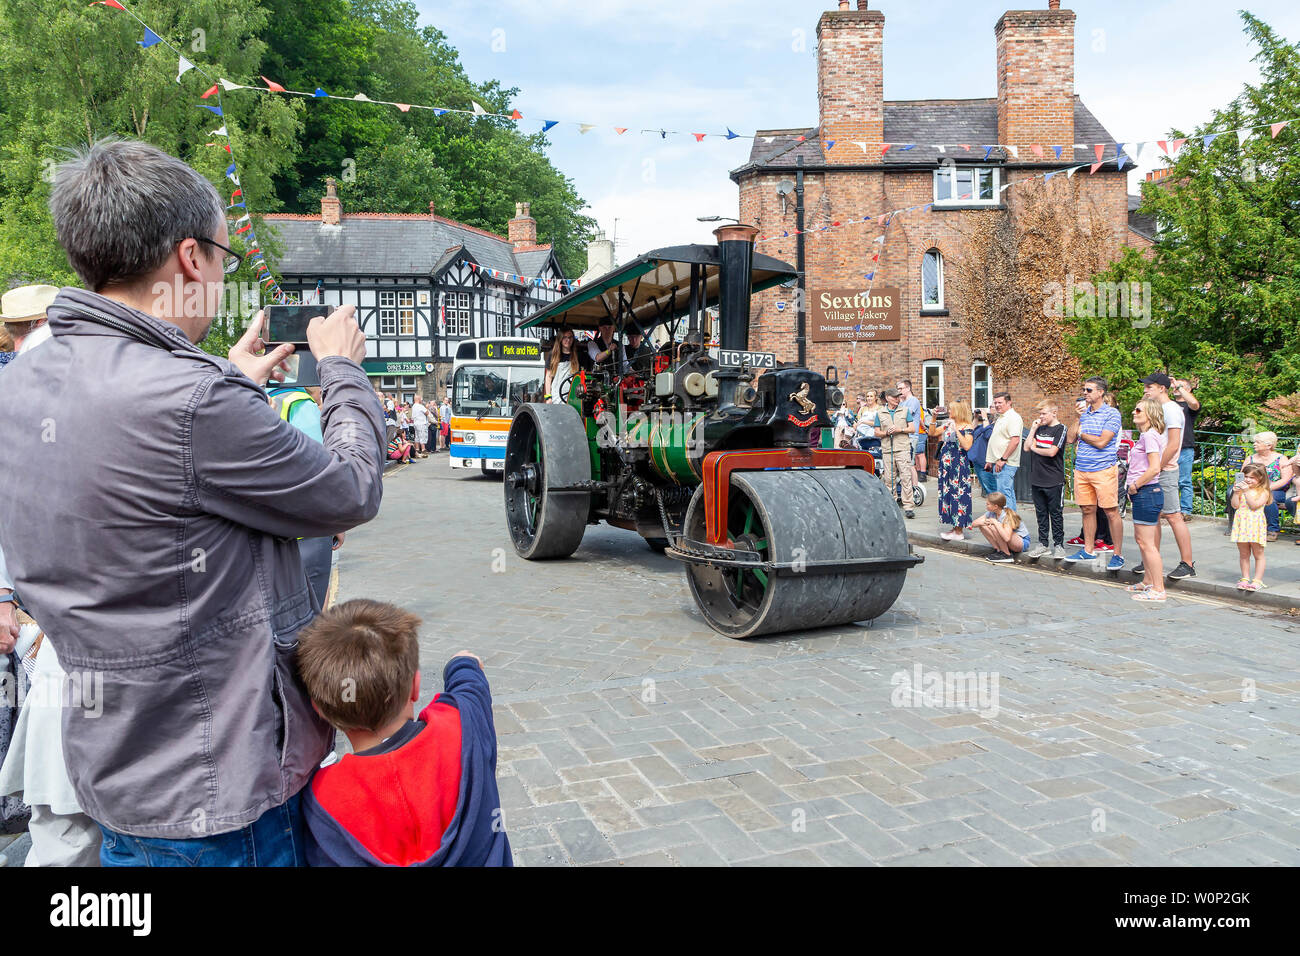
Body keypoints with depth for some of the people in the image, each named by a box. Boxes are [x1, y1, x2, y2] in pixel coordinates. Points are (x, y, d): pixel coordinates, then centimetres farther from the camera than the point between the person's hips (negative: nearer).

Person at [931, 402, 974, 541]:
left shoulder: (968, 427, -8)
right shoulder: (948, 424, 11)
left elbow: (967, 446, -20)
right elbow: (932, 433, 17)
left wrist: (956, 430, -20)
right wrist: (934, 419, 6)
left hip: (959, 465, -7)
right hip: (946, 464, 7)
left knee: (958, 494, -6)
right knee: (947, 493, 9)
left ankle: (959, 532, 0)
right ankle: (955, 528, 17)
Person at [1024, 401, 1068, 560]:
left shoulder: (1060, 429, -7)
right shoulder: (1039, 428, 12)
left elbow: (1052, 452, -16)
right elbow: (1027, 446, 4)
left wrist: (1034, 448, -1)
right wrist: (1033, 429, -1)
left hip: (1054, 481, -6)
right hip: (1037, 479, 6)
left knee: (1056, 514, 2)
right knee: (1041, 514, 10)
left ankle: (1058, 545, 10)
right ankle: (1043, 545, 17)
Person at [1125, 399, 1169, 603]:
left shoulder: (1150, 435, -16)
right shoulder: (1146, 435, 14)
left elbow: (1154, 468, -25)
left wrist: (1135, 485, -15)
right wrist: (1135, 488, 17)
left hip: (1146, 492, -11)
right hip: (1142, 494, 11)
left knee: (1147, 543, -6)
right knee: (1141, 539, 19)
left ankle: (1158, 590, -1)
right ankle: (1148, 582, 30)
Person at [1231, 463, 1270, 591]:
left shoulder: (1263, 492, -4)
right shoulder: (1242, 489, 11)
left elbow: (1254, 505, -16)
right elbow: (1235, 505, 3)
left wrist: (1246, 491, -18)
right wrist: (1236, 492, -7)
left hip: (1255, 525, -5)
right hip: (1242, 524, 5)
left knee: (1258, 554, 2)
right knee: (1243, 554, 10)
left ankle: (1257, 580, 7)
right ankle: (1245, 578, 18)